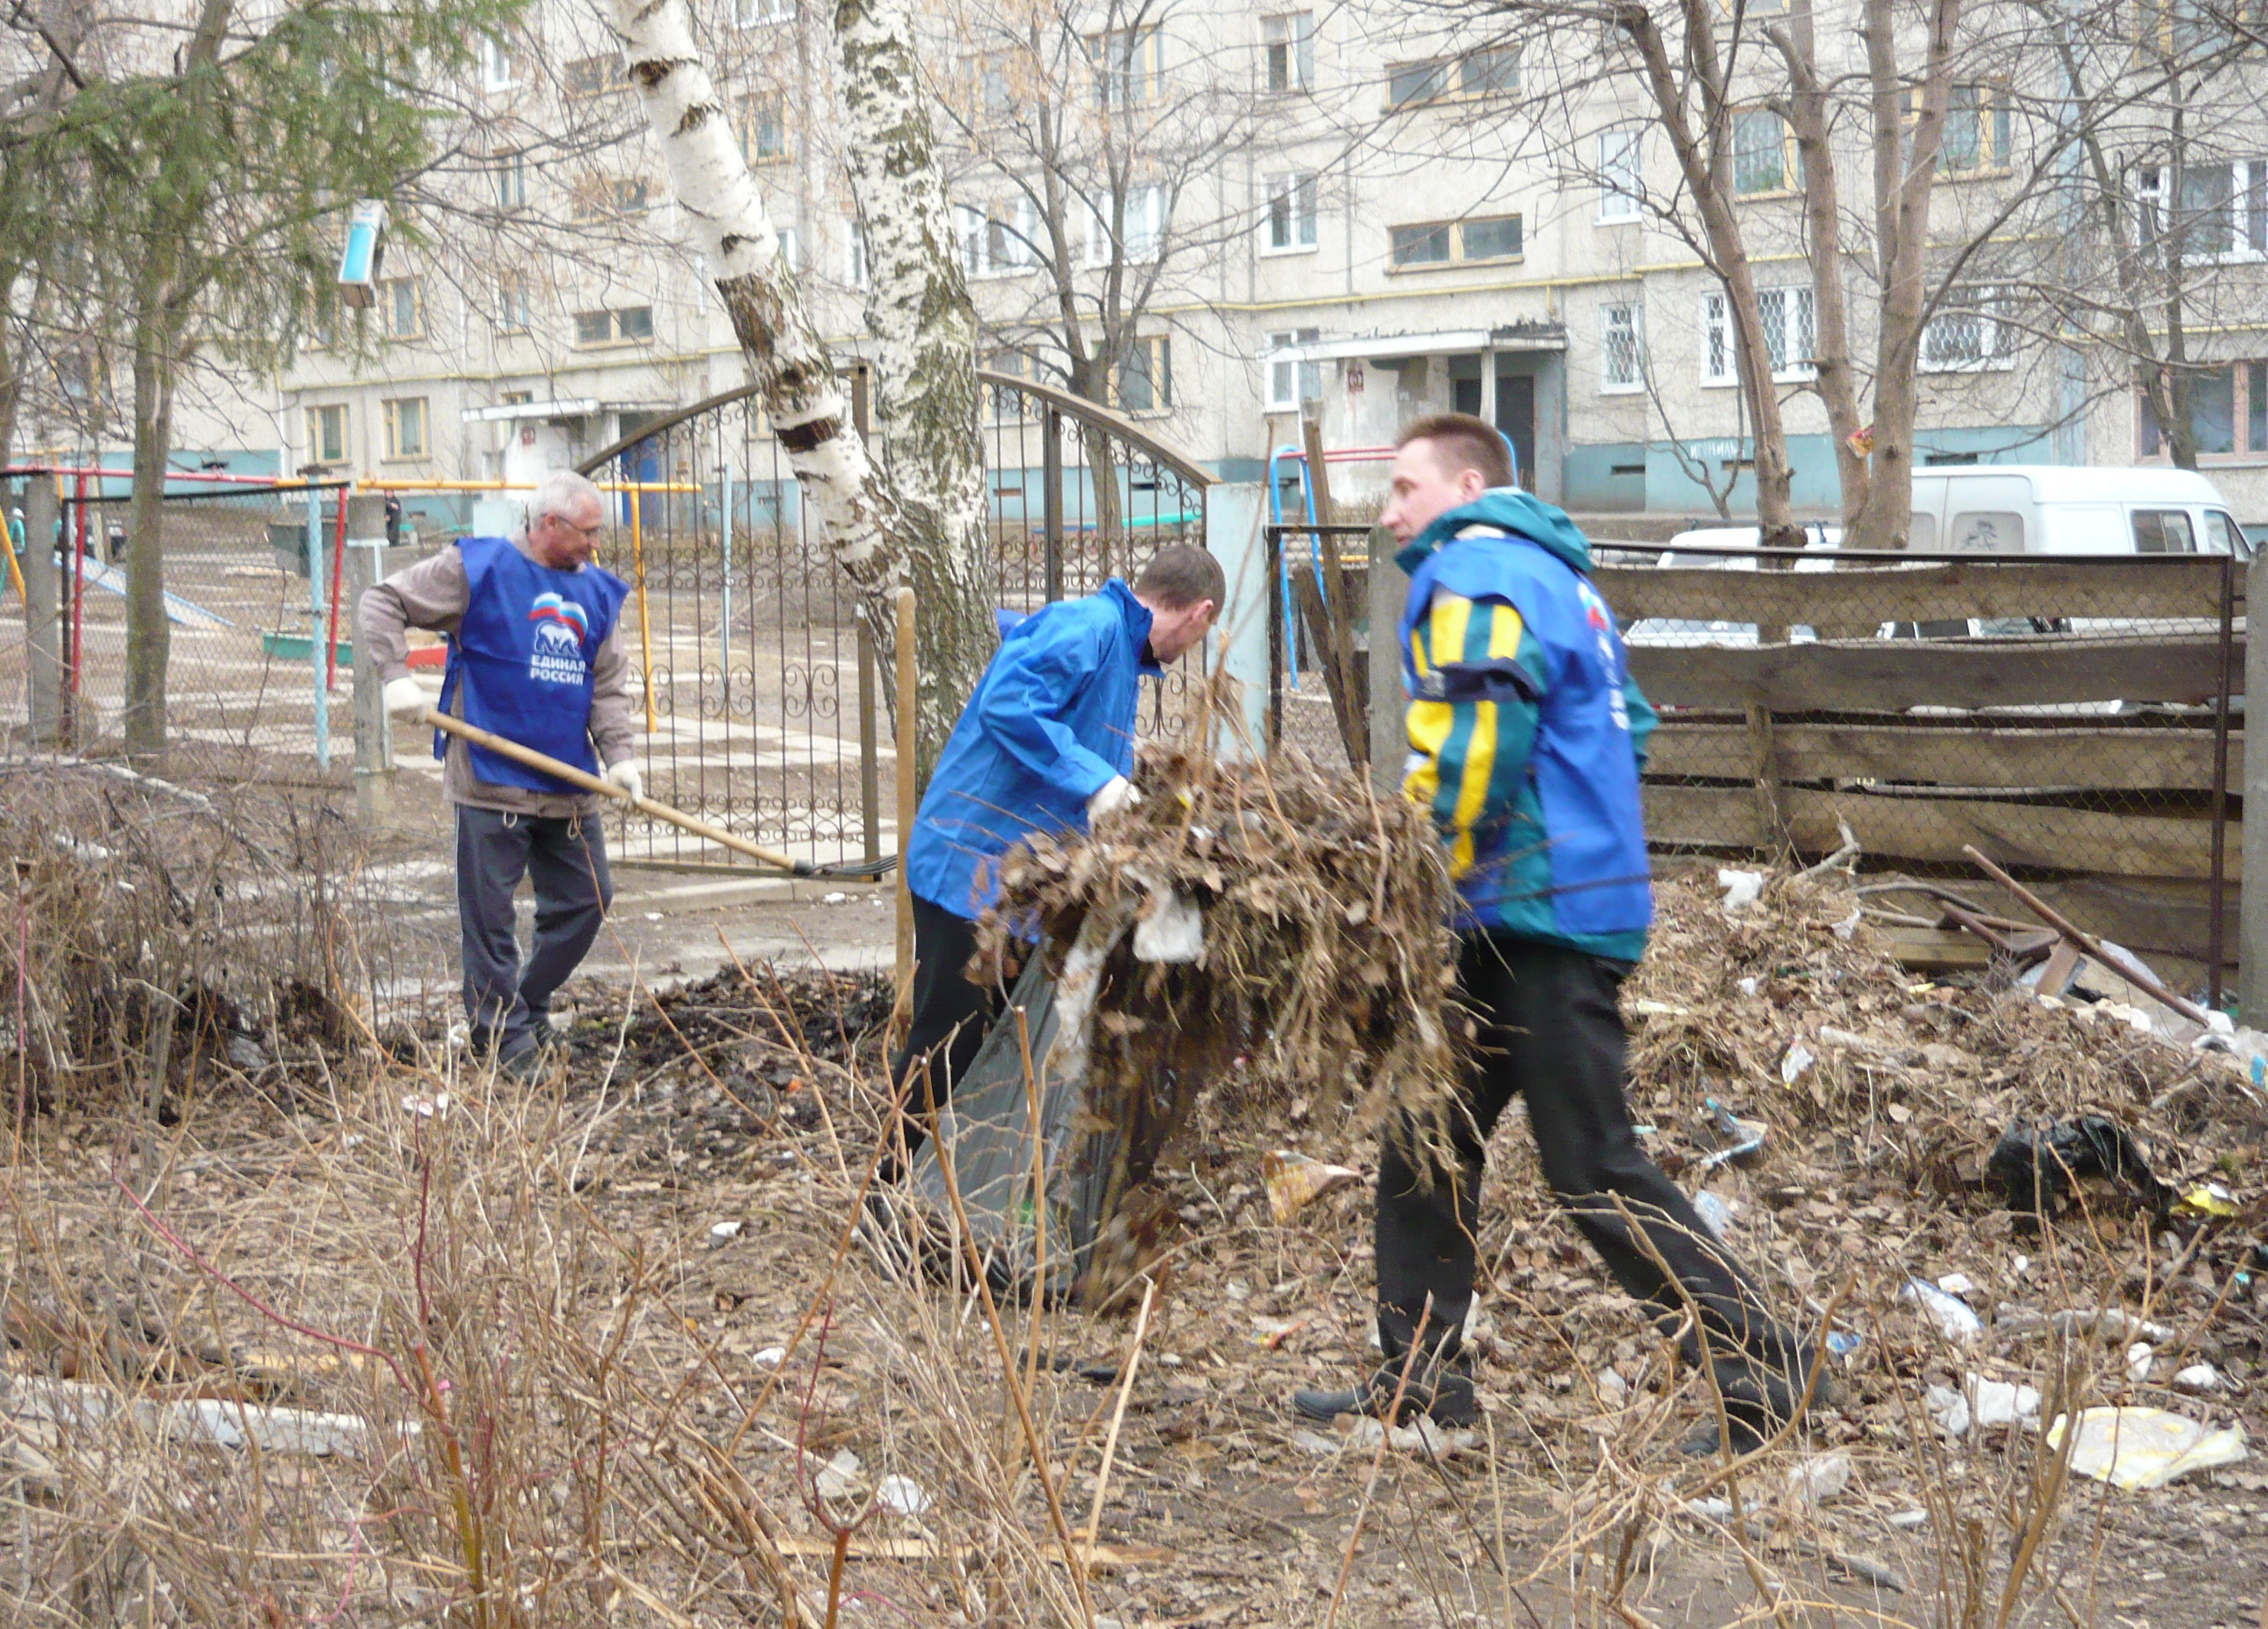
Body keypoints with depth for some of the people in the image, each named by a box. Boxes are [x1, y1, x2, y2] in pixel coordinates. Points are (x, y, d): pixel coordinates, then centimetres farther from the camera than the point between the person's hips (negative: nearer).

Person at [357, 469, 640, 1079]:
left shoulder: (597, 593, 11)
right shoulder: (478, 569, -4)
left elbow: (609, 683, 12)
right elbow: (381, 604, -1)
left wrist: (618, 754, -2)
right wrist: (397, 676, -14)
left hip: (569, 784, 6)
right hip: (491, 780, -6)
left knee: (587, 899, 10)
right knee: (489, 915, -2)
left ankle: (528, 1005, 26)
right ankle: (505, 1037, 6)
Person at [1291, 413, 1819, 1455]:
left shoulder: (1475, 572, -11)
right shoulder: (1557, 580, 21)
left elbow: (1471, 740, -24)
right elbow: (1628, 731, 26)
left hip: (1538, 919, -11)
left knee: (1594, 1168, -7)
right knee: (1427, 1138, 14)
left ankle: (1756, 1362, 0)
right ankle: (1422, 1372, 19)